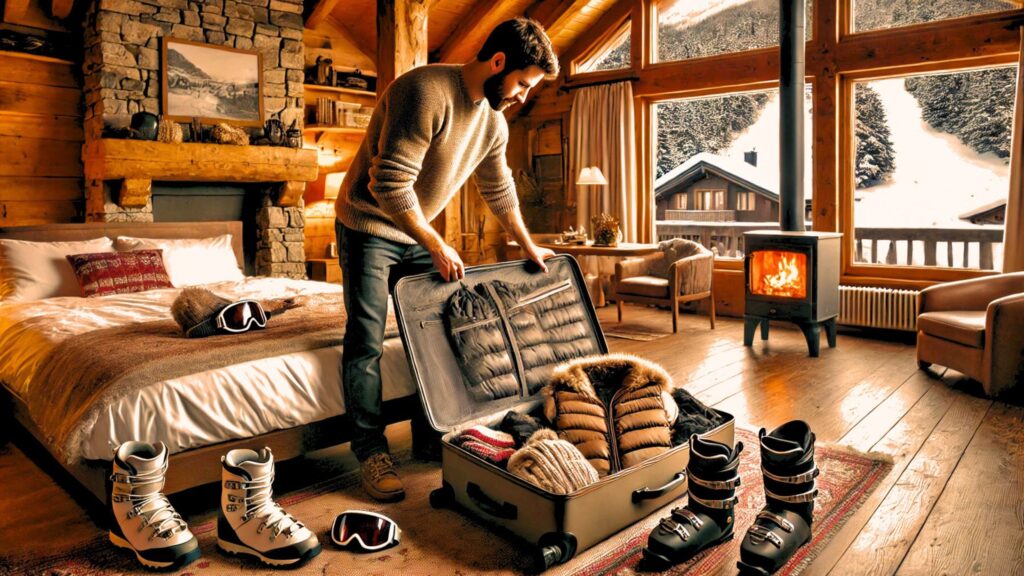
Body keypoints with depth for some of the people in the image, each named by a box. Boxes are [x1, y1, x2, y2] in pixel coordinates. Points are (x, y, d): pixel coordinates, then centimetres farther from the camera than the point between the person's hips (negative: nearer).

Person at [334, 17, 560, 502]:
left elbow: (499, 191, 16)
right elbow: (390, 185, -30)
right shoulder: (425, 92, -26)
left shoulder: (494, 123, 1)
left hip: (415, 234, 8)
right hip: (368, 225, -7)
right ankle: (370, 451, 2)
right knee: (366, 341, -10)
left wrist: (528, 247, 21)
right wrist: (438, 247, -23)